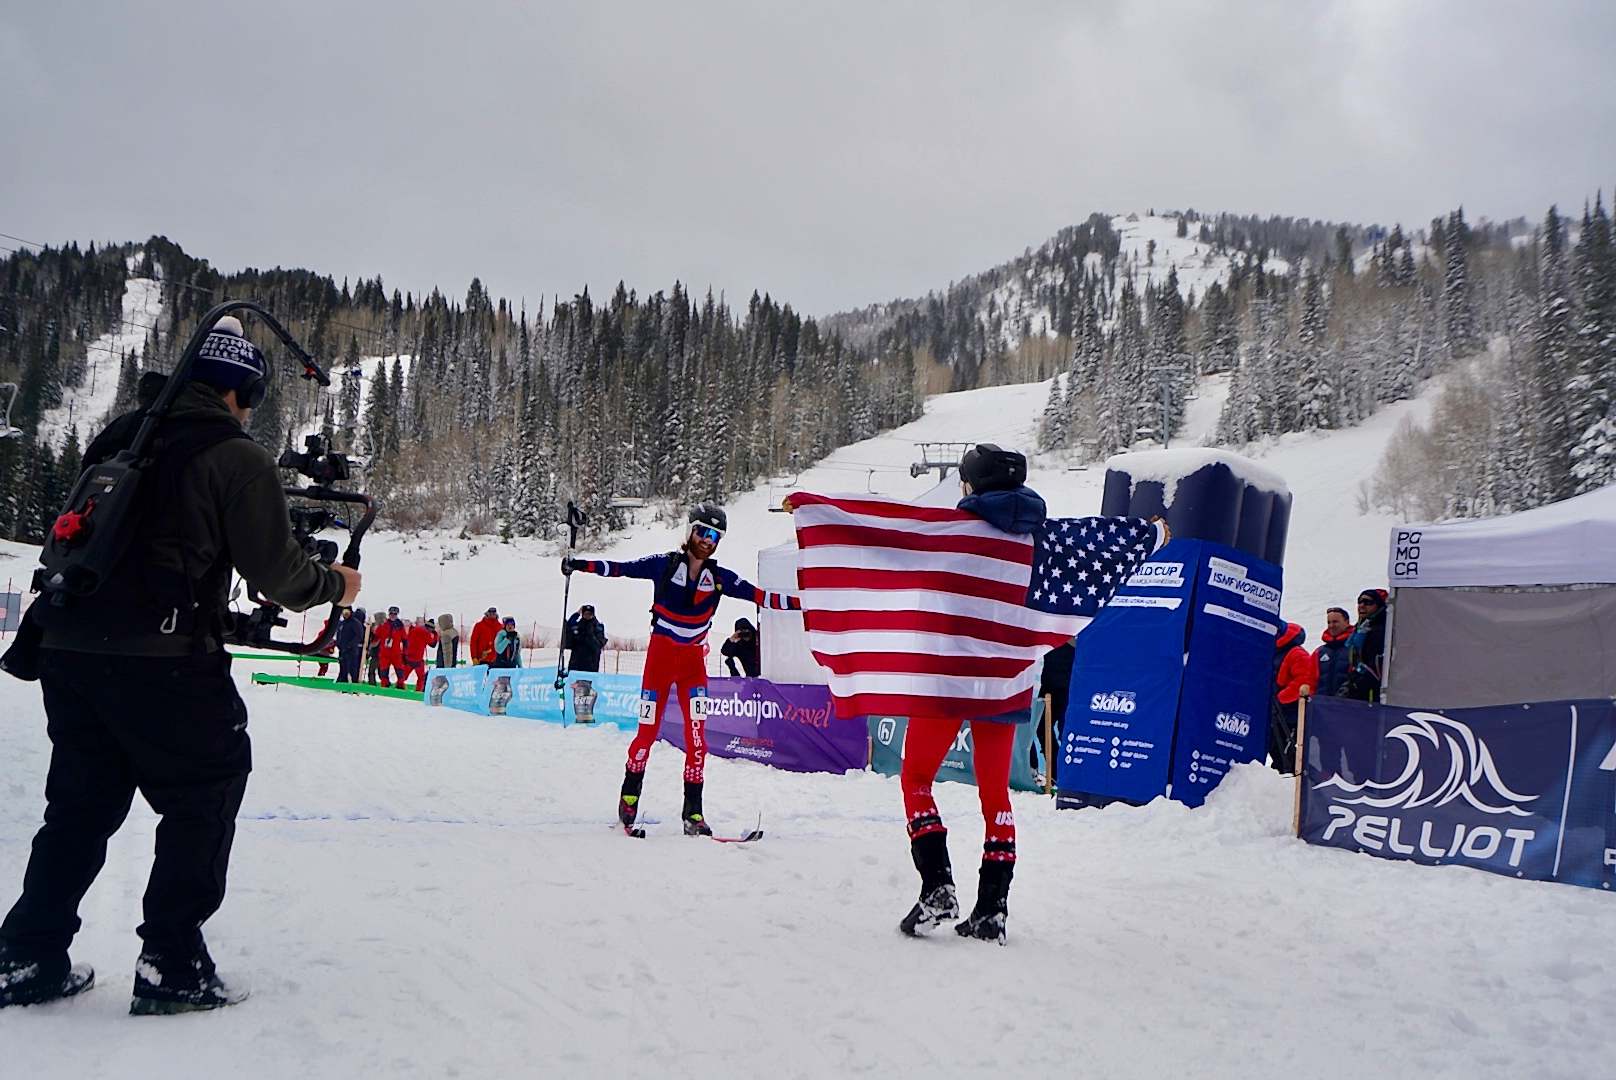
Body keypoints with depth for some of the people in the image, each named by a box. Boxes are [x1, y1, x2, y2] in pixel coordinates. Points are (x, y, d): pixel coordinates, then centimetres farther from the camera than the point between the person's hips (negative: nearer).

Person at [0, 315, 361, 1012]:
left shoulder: (118, 439, 16)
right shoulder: (236, 458, -5)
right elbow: (276, 568, -5)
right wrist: (335, 586, 12)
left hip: (67, 647, 7)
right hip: (164, 659, -7)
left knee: (82, 804, 20)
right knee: (205, 799, 7)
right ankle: (172, 967, 6)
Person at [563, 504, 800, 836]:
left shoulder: (720, 578, 2)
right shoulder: (663, 565, -3)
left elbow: (760, 596, -1)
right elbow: (619, 569, -3)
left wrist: (798, 602, -10)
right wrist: (579, 564, -12)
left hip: (694, 661, 2)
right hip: (660, 656, -2)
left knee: (696, 735, -8)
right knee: (647, 731, 1)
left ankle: (693, 812, -2)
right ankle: (629, 794, 24)